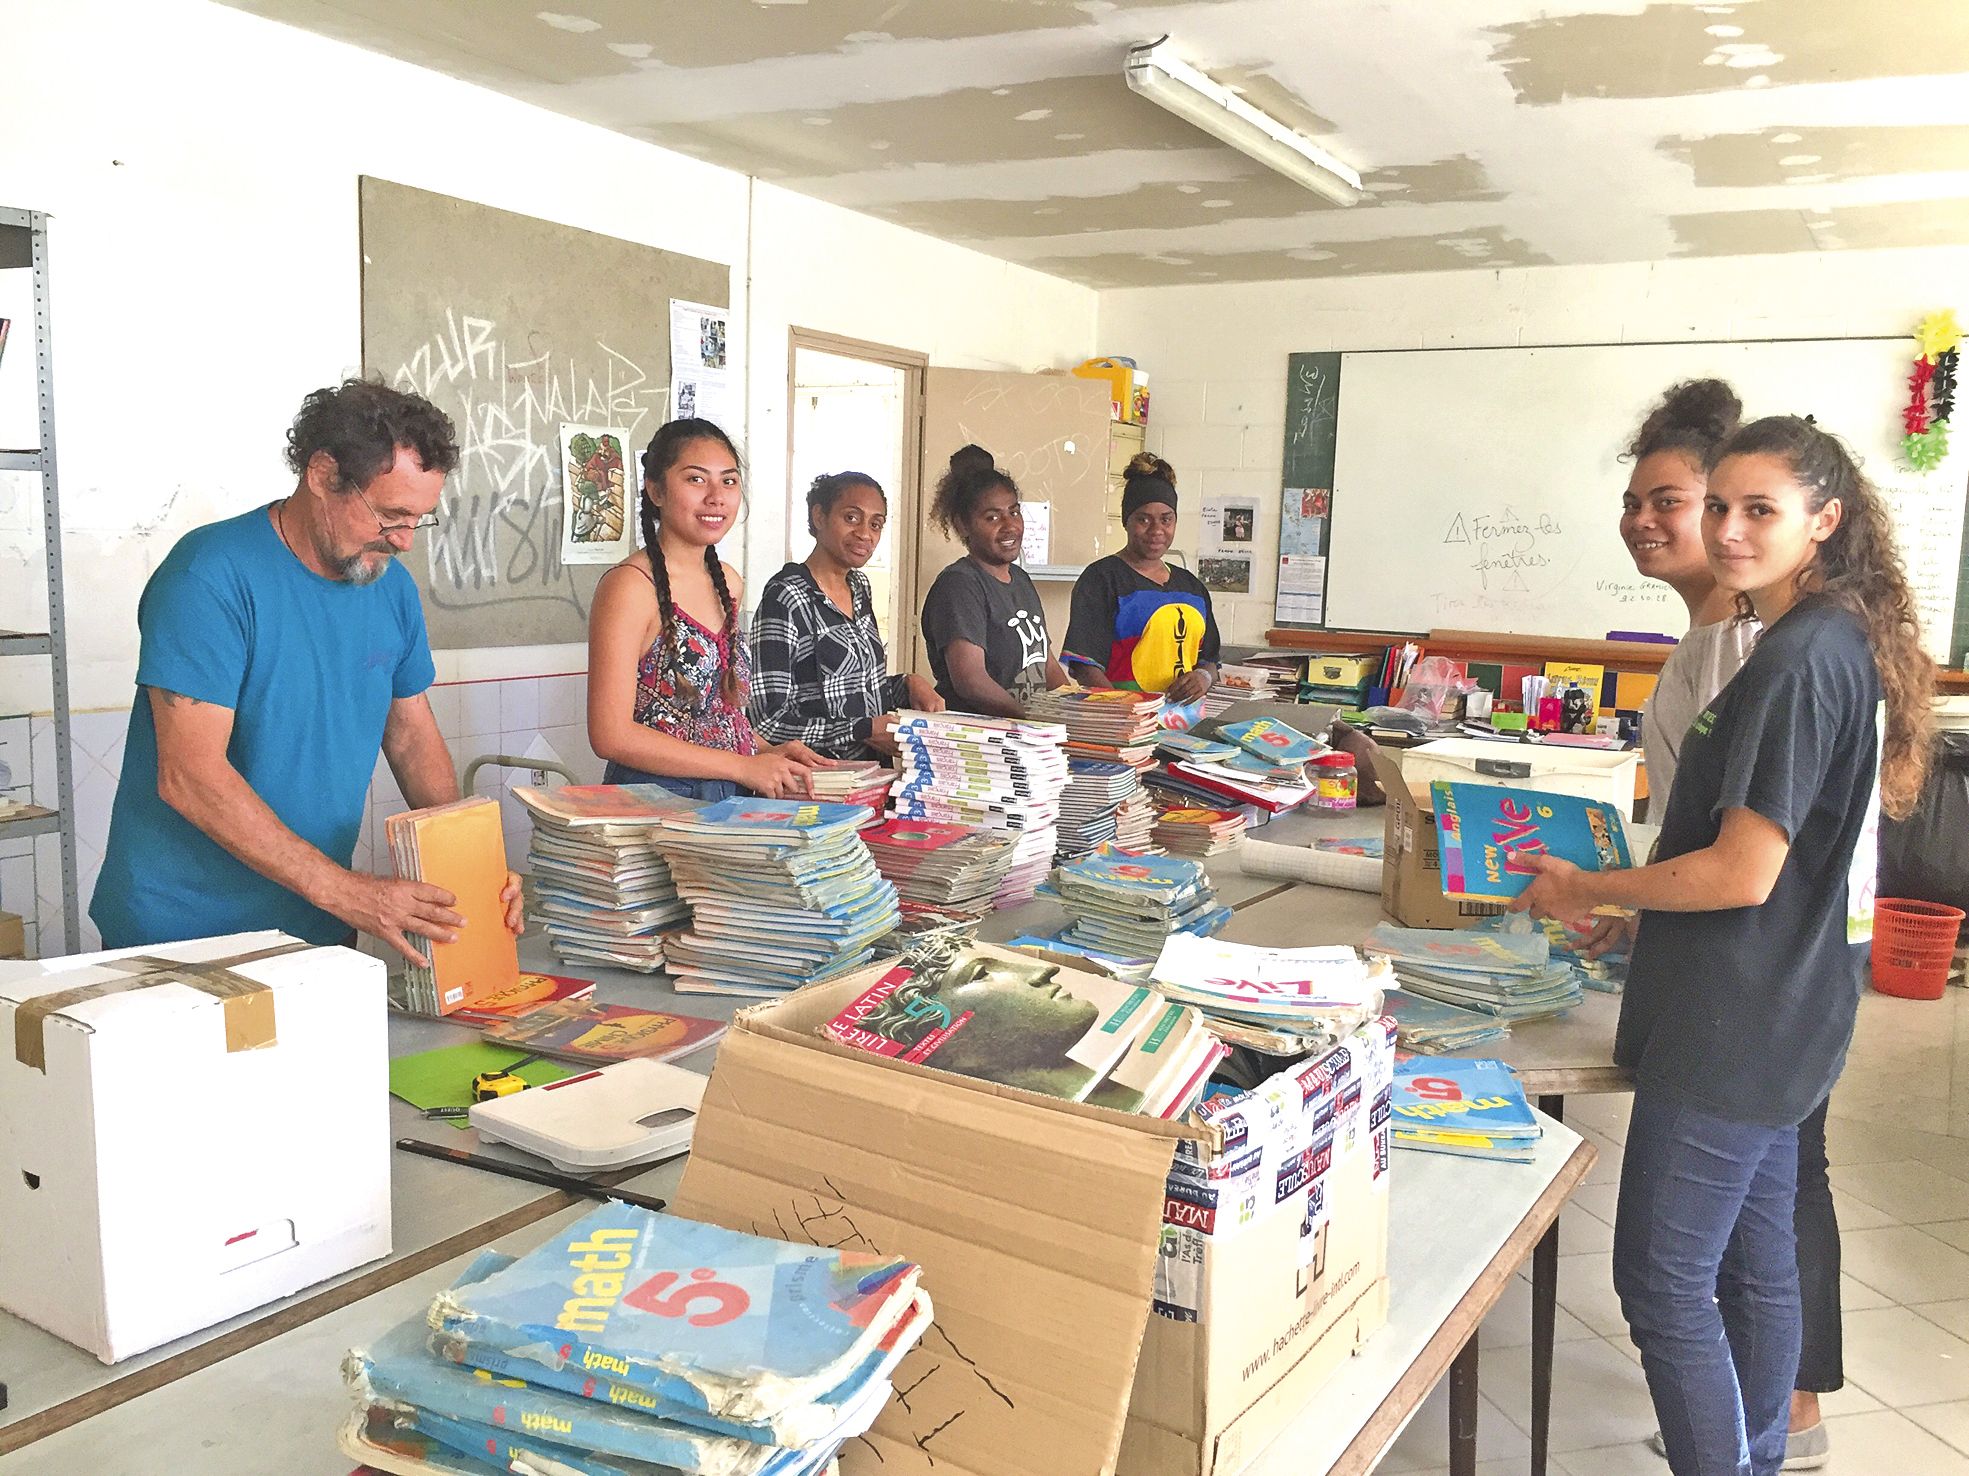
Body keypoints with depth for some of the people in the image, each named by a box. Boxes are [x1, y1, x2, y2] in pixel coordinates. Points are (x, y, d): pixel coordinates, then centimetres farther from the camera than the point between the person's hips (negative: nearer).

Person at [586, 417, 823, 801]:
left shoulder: (728, 582, 13)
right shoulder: (631, 586, -11)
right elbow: (612, 735, -17)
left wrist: (767, 752, 7)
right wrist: (744, 766, -15)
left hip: (729, 799, 7)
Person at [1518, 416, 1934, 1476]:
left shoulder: (1799, 661, -20)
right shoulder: (1842, 644, 11)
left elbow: (1742, 873, -23)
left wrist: (1583, 890, -11)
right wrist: (1623, 894, 17)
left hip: (1730, 1027, -10)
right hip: (1775, 1022, 10)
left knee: (1661, 1279, -1)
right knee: (1754, 1260, 20)